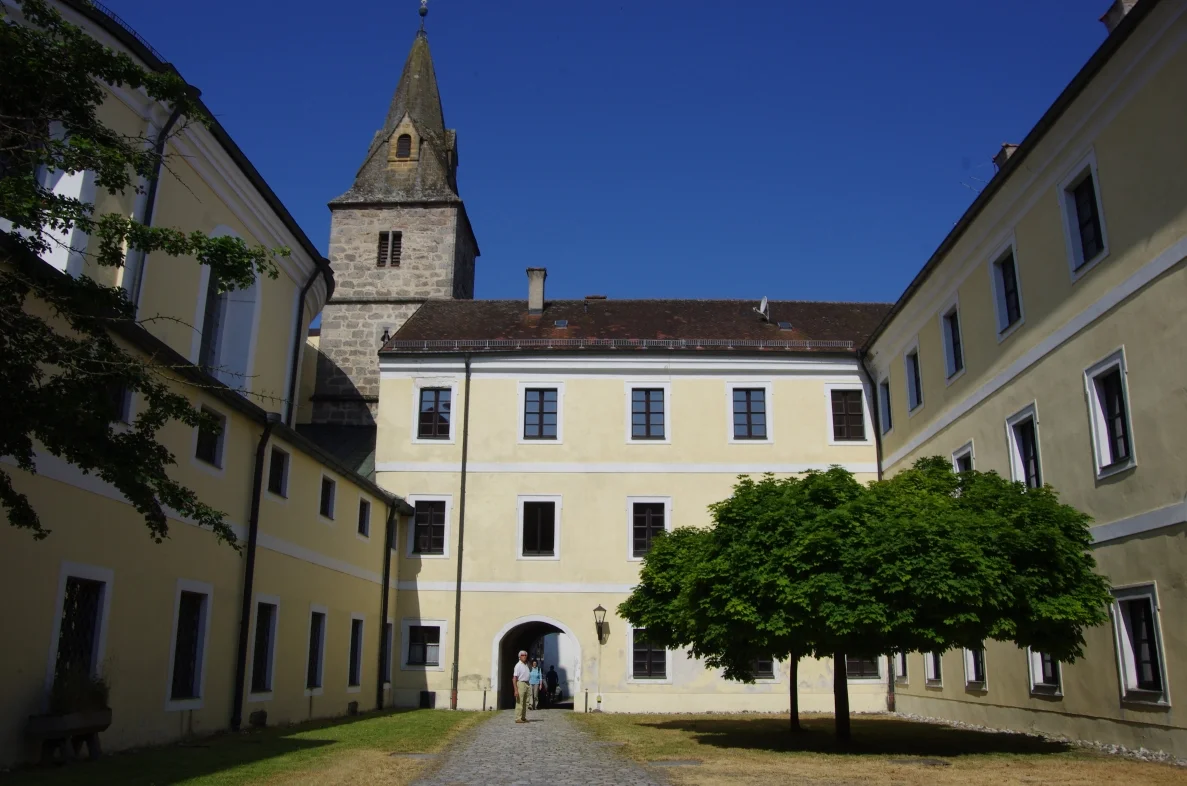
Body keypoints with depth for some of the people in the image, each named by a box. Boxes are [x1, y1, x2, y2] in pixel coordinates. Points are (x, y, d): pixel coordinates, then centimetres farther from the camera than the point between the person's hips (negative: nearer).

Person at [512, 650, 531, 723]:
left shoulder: (526, 665, 14)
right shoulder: (518, 665, -11)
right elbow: (514, 678, -16)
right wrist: (516, 690, -22)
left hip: (527, 684, 8)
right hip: (520, 684, -8)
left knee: (525, 702, 11)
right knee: (519, 702, -8)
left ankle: (523, 717, 18)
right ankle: (518, 718, -5)